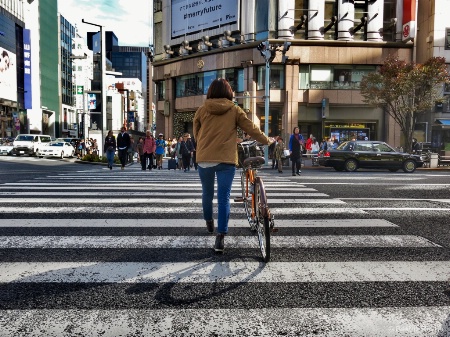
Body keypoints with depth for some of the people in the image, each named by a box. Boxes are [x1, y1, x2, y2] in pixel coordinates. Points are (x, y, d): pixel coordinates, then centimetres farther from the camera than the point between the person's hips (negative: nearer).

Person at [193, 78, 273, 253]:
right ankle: (220, 237, -4)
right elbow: (252, 129, 7)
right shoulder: (235, 110, 3)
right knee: (224, 198, 0)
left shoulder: (201, 110, 6)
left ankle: (208, 221, 42)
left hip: (204, 159, 2)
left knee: (207, 193, 21)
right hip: (226, 160, -2)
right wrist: (267, 141, 22)